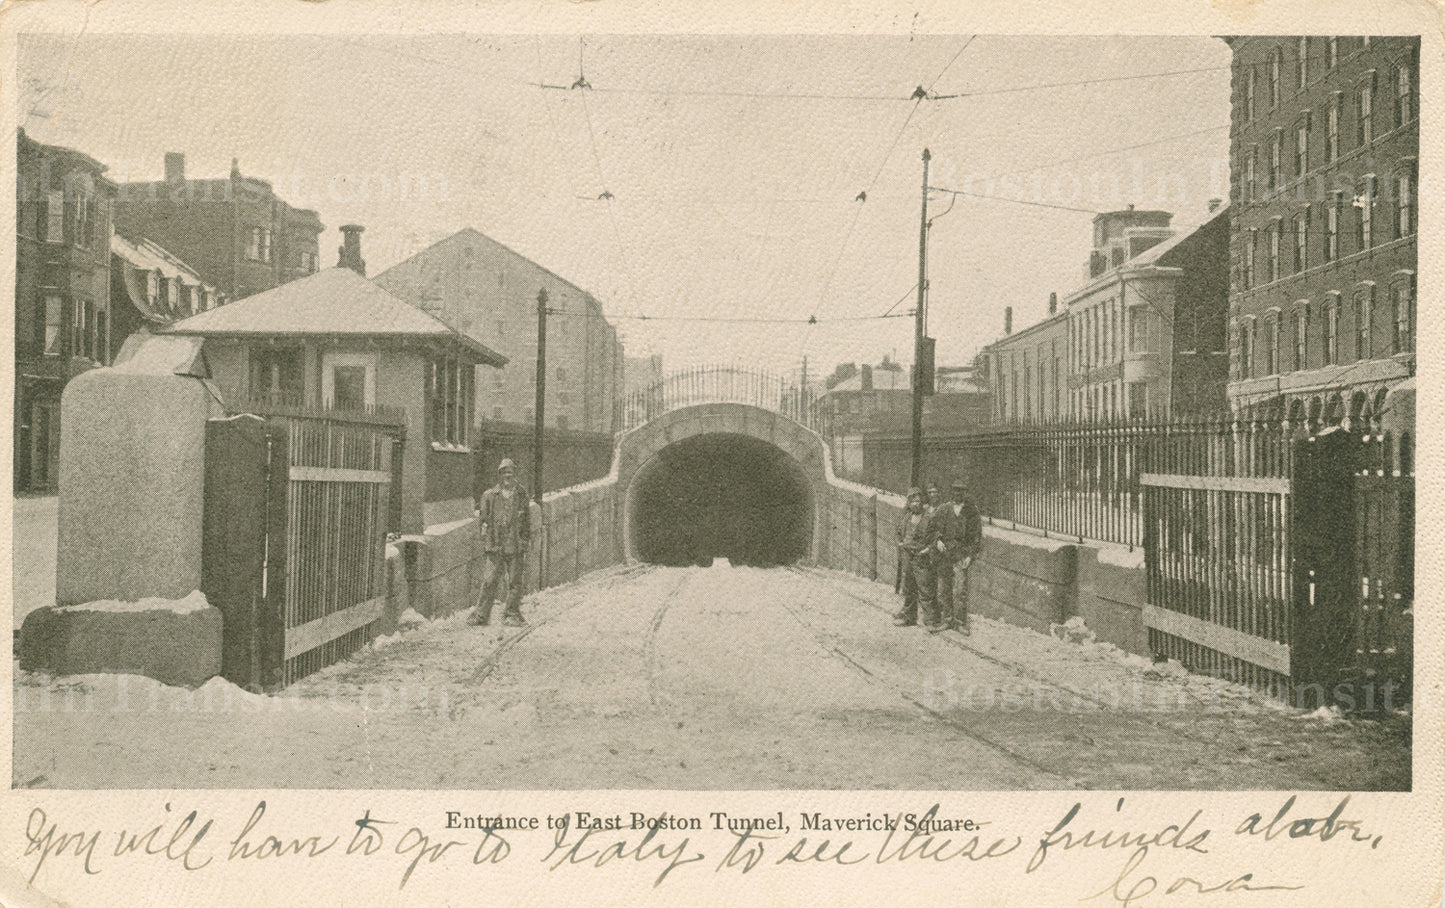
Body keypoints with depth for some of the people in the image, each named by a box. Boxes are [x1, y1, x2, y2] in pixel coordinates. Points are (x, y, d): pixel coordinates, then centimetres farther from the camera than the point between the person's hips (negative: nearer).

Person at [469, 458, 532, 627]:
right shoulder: (489, 496, 5)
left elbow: (527, 519, 14)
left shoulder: (522, 495, 9)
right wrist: (483, 533, 0)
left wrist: (526, 538, 9)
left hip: (516, 546, 1)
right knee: (489, 581, -2)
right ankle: (482, 614, 5)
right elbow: (482, 518, 11)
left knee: (515, 582, 2)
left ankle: (512, 615, 10)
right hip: (494, 546, -1)